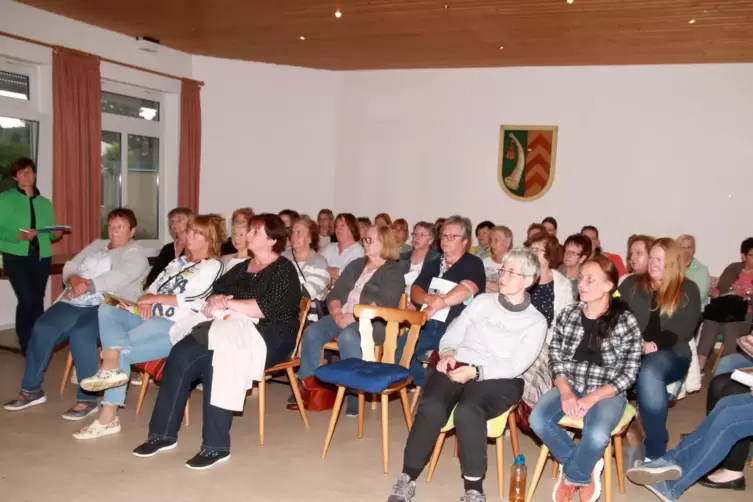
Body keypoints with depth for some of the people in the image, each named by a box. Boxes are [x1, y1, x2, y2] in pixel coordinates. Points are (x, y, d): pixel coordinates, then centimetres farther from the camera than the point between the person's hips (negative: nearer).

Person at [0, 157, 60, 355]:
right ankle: (26, 345, 4)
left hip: (41, 257, 4)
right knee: (27, 300, -12)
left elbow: (50, 233, 14)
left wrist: (56, 234, -8)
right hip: (16, 257, -4)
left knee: (38, 301, 4)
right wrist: (19, 235, -22)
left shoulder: (45, 203, 15)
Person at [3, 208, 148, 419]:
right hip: (75, 303, 7)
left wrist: (87, 285, -20)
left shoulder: (135, 252, 3)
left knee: (81, 334, -33)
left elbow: (120, 276, -16)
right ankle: (31, 389, 2)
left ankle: (87, 399, -22)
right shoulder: (96, 245, 25)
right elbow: (69, 267, 18)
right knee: (42, 329, -14)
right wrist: (74, 280, -5)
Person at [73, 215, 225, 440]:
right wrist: (145, 300, -5)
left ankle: (108, 417, -18)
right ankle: (112, 366, -34)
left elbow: (190, 300, -12)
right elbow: (153, 288, 19)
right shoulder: (178, 261, 25)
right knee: (107, 309, -14)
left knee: (122, 350, -24)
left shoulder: (212, 266, 0)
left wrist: (152, 298, -3)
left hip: (174, 326, -8)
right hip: (150, 319, 8)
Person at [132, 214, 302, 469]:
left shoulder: (283, 270, -4)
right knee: (180, 354, -18)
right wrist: (216, 299, -9)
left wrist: (227, 303, -13)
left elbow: (267, 308, -18)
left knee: (214, 363, -33)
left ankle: (216, 446, -24)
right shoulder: (242, 267, 20)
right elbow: (215, 291, 15)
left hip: (269, 338, -7)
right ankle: (164, 433, -10)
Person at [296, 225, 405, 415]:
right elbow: (334, 294, 15)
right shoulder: (356, 265, 22)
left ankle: (355, 392, -28)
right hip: (342, 318, 6)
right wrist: (337, 313, -6)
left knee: (347, 337, -37)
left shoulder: (393, 271, 3)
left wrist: (354, 316, -20)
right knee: (311, 332, -20)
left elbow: (384, 304, -12)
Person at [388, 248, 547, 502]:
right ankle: (407, 479, -15)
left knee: (467, 411, -35)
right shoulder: (482, 301, 17)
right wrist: (448, 354, -7)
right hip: (457, 367, 3)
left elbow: (515, 366, -5)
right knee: (431, 407, -29)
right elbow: (451, 337, 16)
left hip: (497, 378, -2)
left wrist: (475, 371, -18)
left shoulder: (536, 322, 7)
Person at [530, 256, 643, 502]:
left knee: (596, 436, -32)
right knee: (538, 420, -24)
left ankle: (571, 475, 2)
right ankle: (586, 469, 0)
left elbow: (628, 374, -8)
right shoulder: (567, 314, 1)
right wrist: (565, 392, -14)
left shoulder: (626, 322, -8)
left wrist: (591, 399, -18)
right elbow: (555, 358, 4)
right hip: (569, 385, 3)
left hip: (607, 392, -3)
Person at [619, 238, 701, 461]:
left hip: (671, 354, -2)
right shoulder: (632, 284, 17)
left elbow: (683, 330, -3)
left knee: (649, 371, -39)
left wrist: (654, 345, -19)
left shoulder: (687, 291, 9)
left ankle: (655, 454, -33)